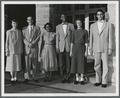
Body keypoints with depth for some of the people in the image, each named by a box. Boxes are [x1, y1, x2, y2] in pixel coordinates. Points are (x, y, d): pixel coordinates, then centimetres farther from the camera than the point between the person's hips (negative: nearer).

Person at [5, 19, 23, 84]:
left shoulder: (19, 32, 7)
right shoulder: (8, 32, -1)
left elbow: (20, 41, 10)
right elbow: (7, 42, -1)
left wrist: (21, 50, 7)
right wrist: (7, 51, -6)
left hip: (17, 50, 3)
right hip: (11, 50, -3)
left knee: (17, 63, 4)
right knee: (11, 64, -1)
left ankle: (15, 77, 15)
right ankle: (12, 78, 7)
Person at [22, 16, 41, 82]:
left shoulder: (37, 28, 11)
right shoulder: (24, 29, 14)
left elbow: (38, 37, 1)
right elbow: (24, 38, 5)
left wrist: (32, 43, -12)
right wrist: (28, 44, -11)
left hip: (35, 47, 0)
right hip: (27, 47, 1)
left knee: (34, 62, 0)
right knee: (27, 62, -4)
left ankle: (34, 77, 6)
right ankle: (27, 77, 0)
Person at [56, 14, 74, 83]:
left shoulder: (71, 25, 7)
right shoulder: (58, 27, 11)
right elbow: (57, 37, 9)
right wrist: (57, 47, 2)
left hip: (69, 47, -1)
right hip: (61, 47, 1)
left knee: (68, 63, 0)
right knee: (61, 63, 1)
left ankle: (67, 77, 10)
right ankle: (63, 77, 11)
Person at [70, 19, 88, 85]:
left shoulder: (85, 31, 4)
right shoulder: (74, 32, 12)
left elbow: (86, 42, 0)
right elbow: (72, 42, 11)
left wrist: (86, 51, -7)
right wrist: (71, 50, 5)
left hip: (82, 48, -2)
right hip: (75, 48, 3)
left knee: (82, 63, -5)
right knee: (75, 63, 1)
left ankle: (82, 79, 2)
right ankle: (77, 79, 8)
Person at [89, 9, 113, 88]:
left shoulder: (108, 25, 4)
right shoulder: (93, 25, 11)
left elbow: (110, 37, 1)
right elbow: (91, 38, 11)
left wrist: (110, 48, -4)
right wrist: (90, 49, 8)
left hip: (105, 49, -2)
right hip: (96, 48, 2)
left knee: (105, 65, -2)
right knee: (97, 65, 5)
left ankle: (104, 82, 6)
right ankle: (98, 81, 16)